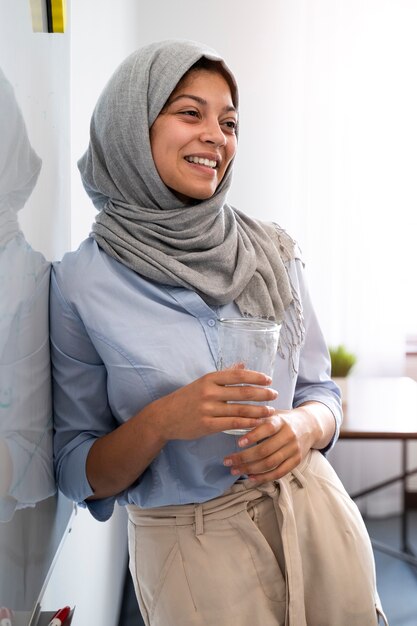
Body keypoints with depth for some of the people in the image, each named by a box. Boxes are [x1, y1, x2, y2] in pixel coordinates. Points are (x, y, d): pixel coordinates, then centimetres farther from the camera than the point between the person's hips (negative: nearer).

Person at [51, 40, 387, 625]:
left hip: (316, 516, 4)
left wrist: (303, 428, -16)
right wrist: (160, 422, -25)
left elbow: (321, 393, 6)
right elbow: (82, 477, -6)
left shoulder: (272, 252, -2)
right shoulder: (81, 282, -11)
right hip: (188, 546, -3)